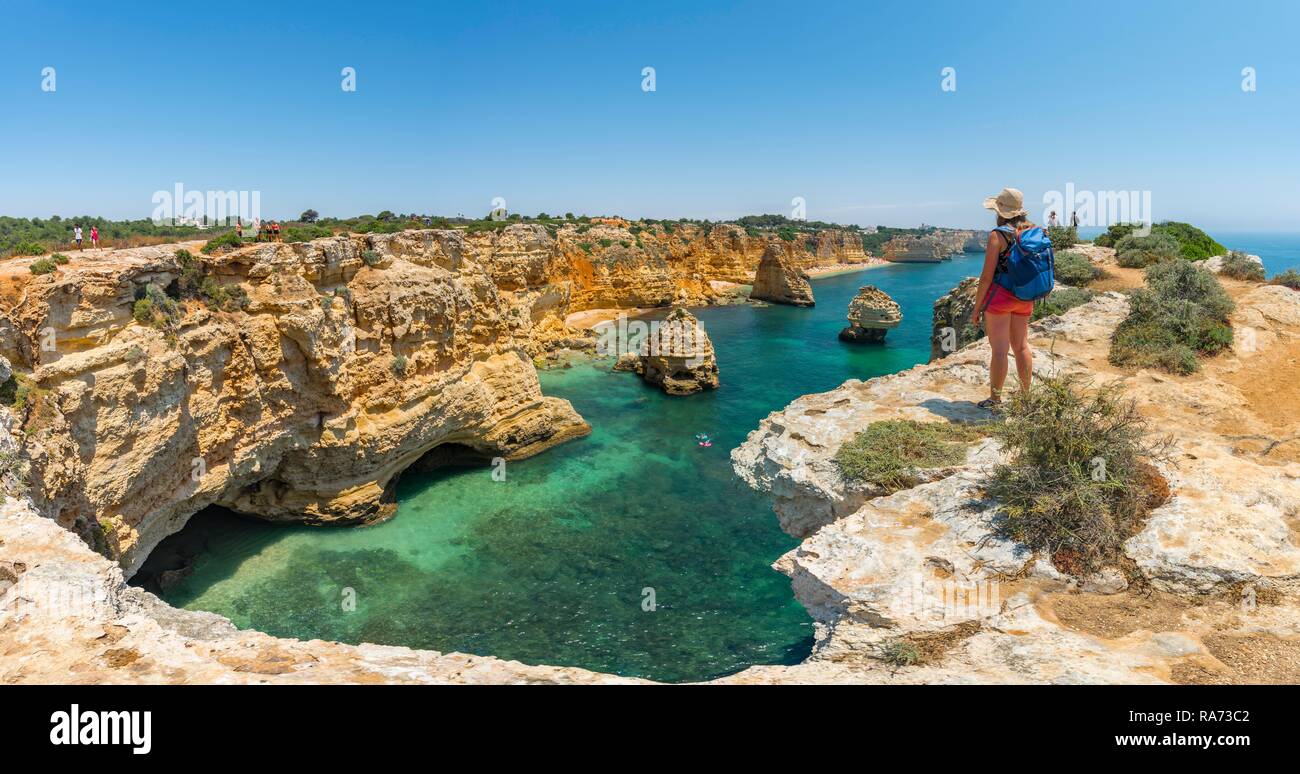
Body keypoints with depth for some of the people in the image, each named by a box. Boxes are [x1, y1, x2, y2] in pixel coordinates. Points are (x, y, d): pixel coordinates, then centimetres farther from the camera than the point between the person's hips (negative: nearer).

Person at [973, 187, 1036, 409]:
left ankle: (995, 399, 2)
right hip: (1024, 299, 7)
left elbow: (987, 276, -14)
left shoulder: (997, 235, -14)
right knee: (1021, 346, 14)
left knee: (999, 349, -3)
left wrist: (976, 308, -7)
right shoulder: (1032, 231, 5)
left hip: (999, 294, -7)